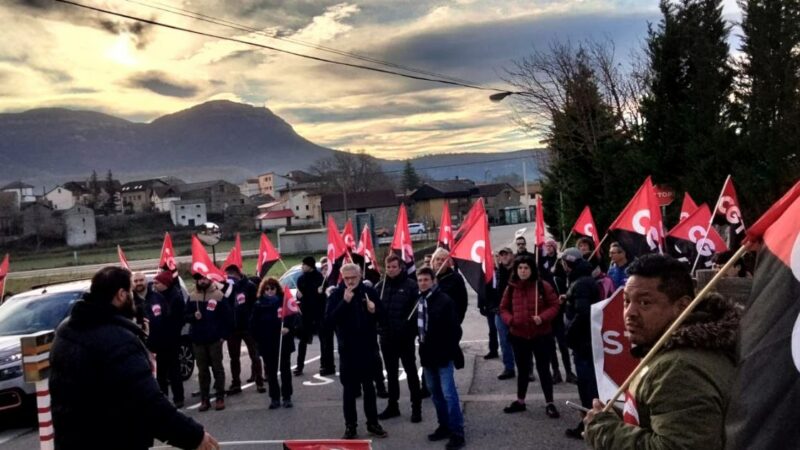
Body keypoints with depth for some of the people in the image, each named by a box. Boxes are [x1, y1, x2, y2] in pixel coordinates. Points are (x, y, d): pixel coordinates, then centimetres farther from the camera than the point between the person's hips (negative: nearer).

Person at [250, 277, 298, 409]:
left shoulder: (284, 301, 0)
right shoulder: (259, 304, 5)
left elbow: (293, 316, -8)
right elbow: (253, 324, 5)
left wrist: (288, 327, -24)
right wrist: (259, 337, -3)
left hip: (283, 342, -2)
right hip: (266, 343, 2)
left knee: (285, 370, 7)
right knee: (271, 372, 8)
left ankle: (287, 397, 16)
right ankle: (274, 398, 17)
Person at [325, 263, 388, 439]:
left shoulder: (369, 292, -1)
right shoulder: (336, 294, -7)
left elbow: (383, 314, 8)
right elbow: (328, 321, -17)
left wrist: (374, 310, -15)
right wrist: (344, 302, -26)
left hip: (367, 347, 2)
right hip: (347, 349, -2)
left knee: (369, 386, 13)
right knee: (349, 388, 6)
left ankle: (372, 423, 24)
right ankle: (350, 425, 16)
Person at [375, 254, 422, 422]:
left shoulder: (411, 285, -8)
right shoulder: (380, 286, 5)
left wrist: (413, 330, -19)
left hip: (405, 337, -4)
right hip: (387, 337, 4)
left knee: (411, 372, 7)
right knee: (391, 373, 15)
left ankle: (416, 407, 16)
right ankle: (393, 405, 27)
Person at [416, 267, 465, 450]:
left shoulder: (444, 300, -13)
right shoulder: (419, 301, 6)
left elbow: (455, 328, -13)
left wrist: (451, 350, -14)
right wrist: (422, 342, 10)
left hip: (443, 353, -7)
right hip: (428, 353, 7)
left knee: (448, 393, -7)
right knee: (435, 393, 15)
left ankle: (457, 432, 1)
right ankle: (444, 426, 28)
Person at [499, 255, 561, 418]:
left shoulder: (543, 286, -8)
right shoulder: (511, 288, 1)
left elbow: (554, 305, -6)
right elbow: (503, 308, 8)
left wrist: (542, 317, -22)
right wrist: (509, 319, -12)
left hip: (541, 335, -3)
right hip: (518, 336, 3)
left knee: (543, 370, 3)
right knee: (522, 370, 17)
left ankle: (549, 404, 14)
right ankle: (520, 401, 30)